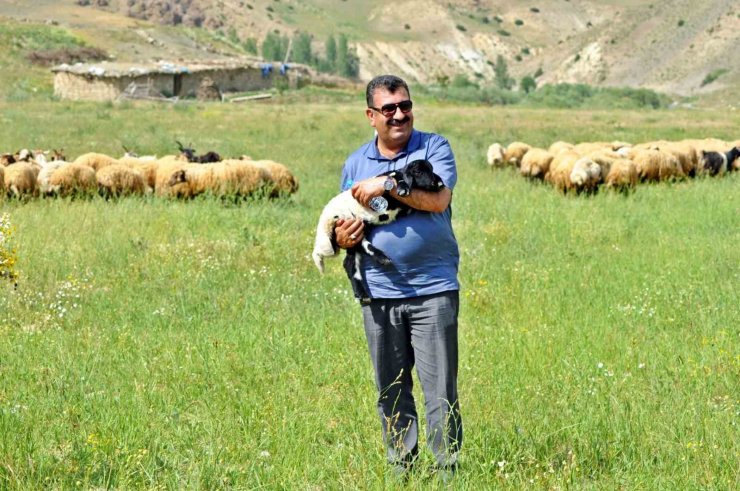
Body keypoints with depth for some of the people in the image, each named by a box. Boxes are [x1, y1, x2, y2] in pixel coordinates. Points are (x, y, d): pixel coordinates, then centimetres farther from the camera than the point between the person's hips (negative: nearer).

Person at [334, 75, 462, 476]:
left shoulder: (434, 148, 3)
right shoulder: (355, 164, 14)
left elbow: (439, 200, -14)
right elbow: (344, 222, 21)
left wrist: (387, 184, -14)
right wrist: (342, 238, -1)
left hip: (433, 291, -4)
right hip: (378, 293, 4)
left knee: (440, 390, -5)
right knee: (391, 393, 9)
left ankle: (448, 470, 1)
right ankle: (400, 470, 18)